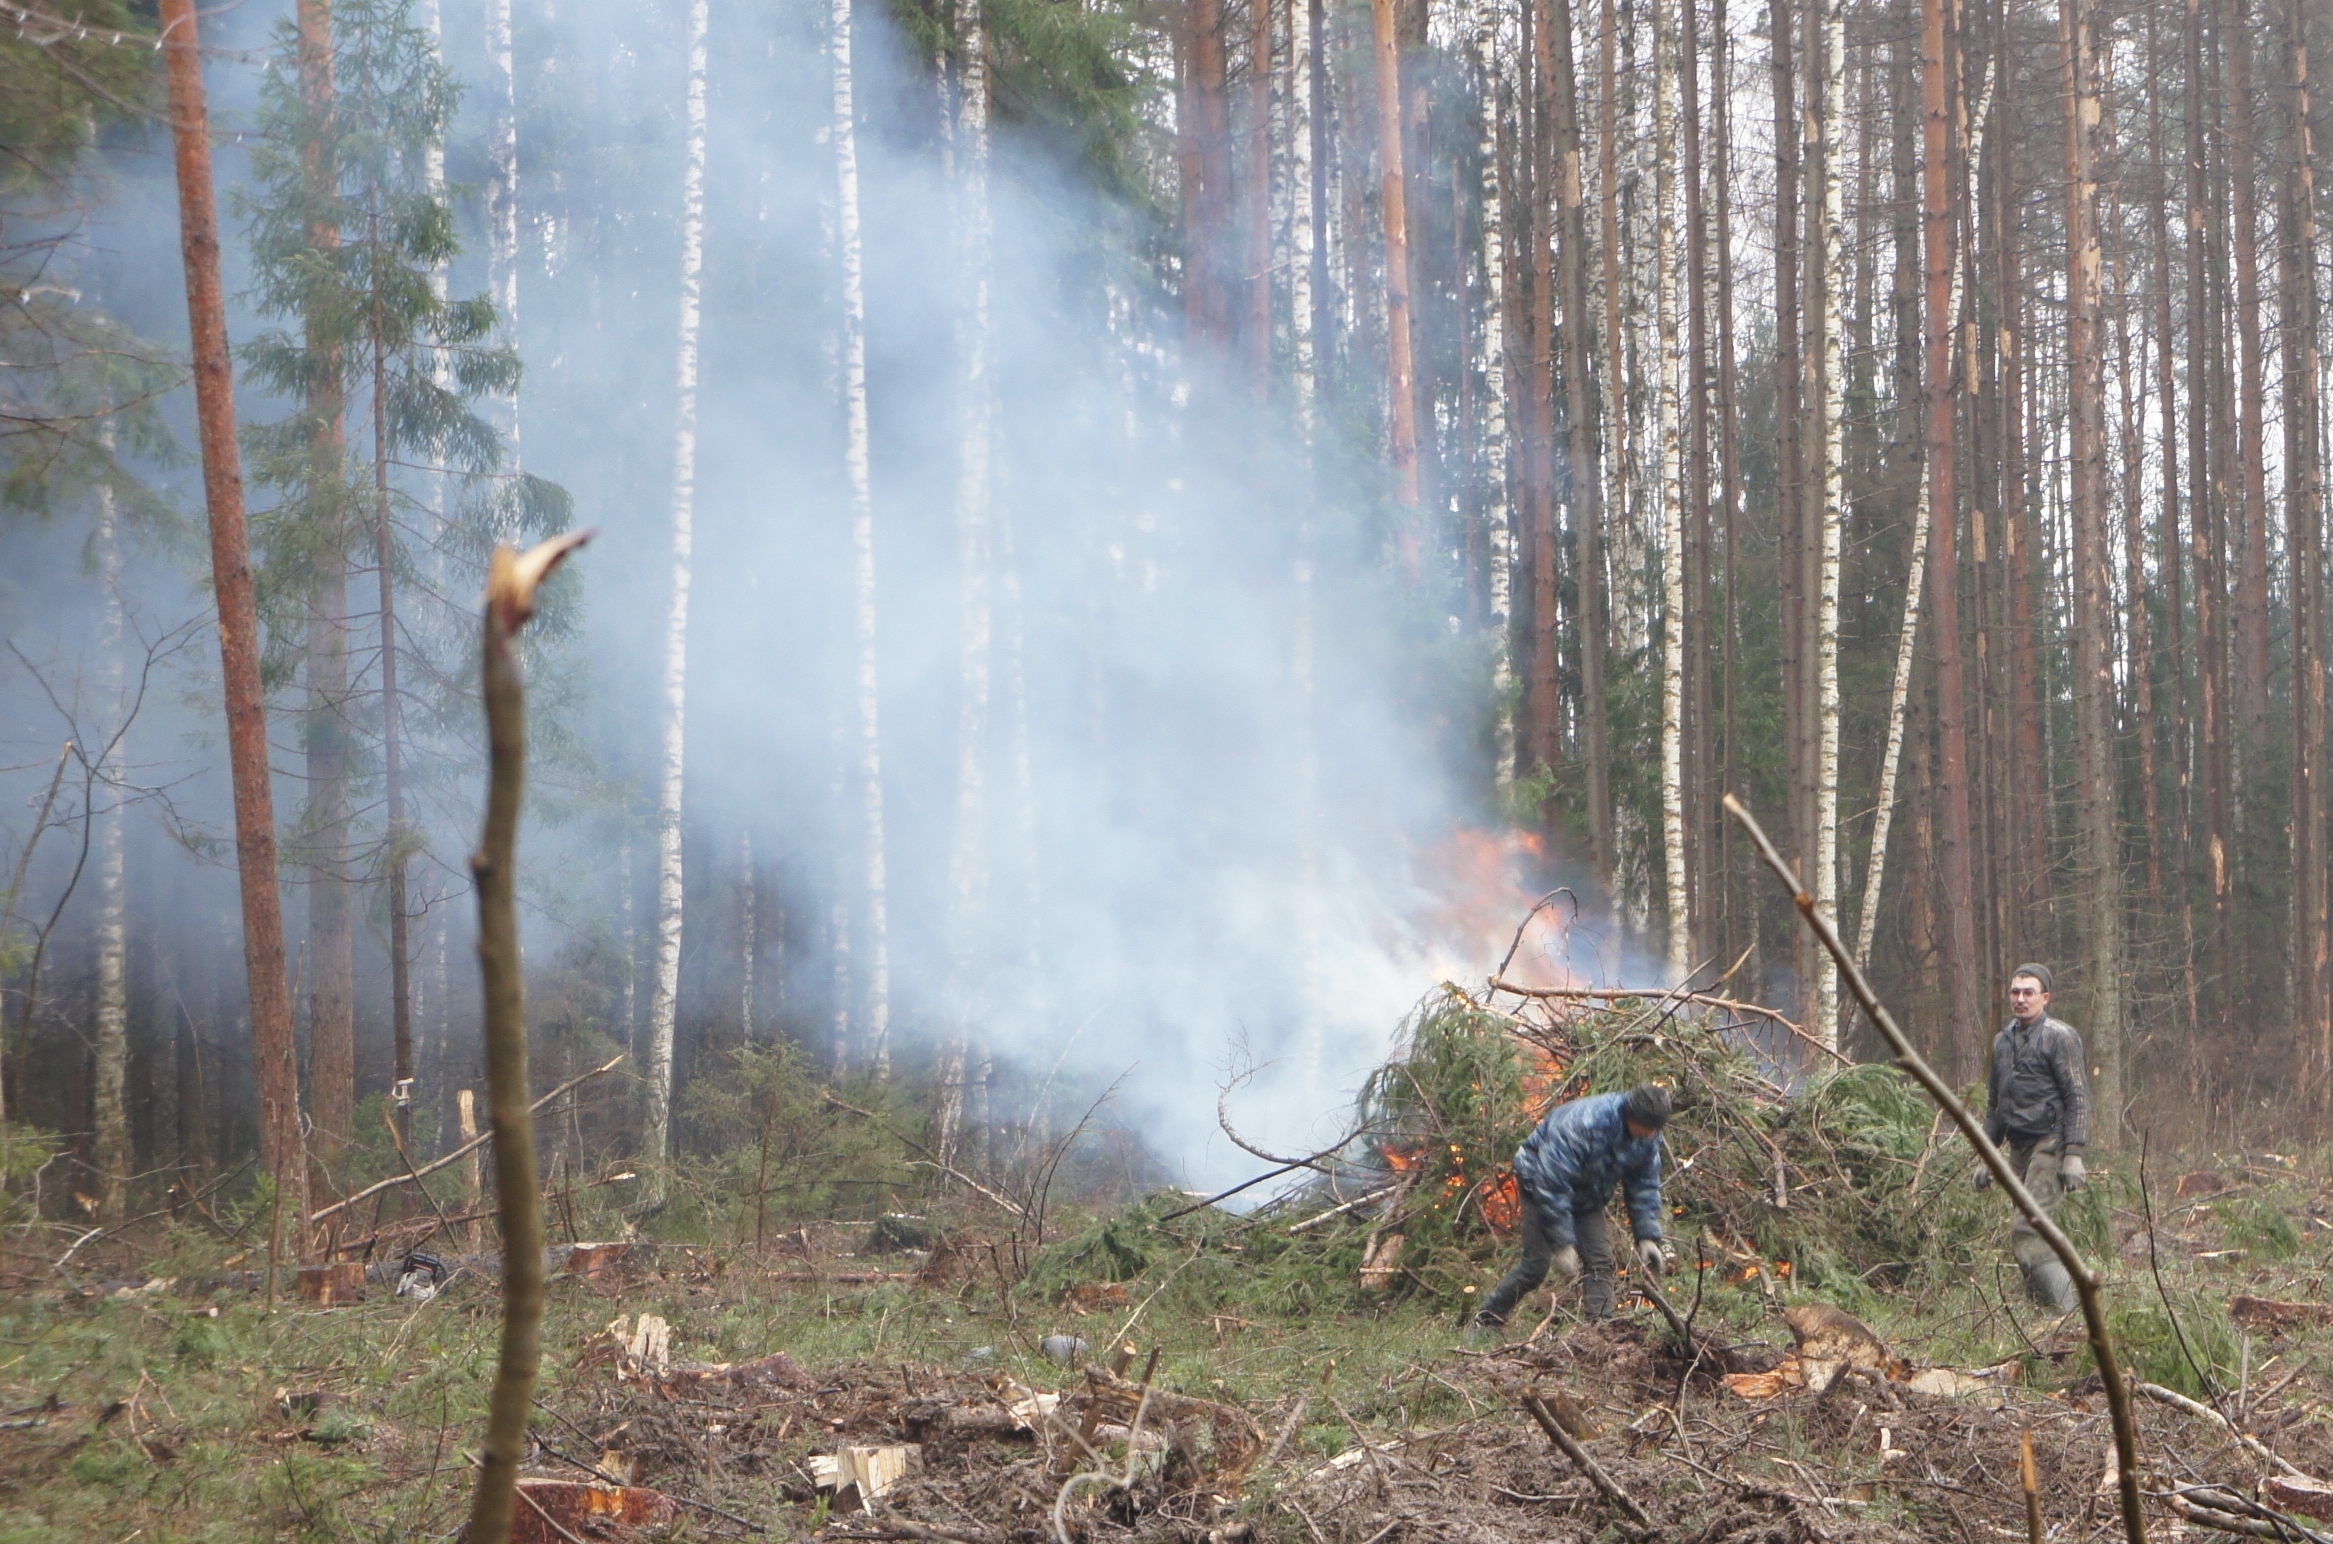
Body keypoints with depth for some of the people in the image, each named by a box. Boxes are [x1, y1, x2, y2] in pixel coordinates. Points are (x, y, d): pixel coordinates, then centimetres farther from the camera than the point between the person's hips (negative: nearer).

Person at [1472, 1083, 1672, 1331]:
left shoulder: (1648, 1136, -15)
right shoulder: (1581, 1124, -38)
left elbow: (1645, 1187, 0)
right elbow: (1551, 1185, -35)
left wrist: (1648, 1237, -9)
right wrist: (1562, 1244, -33)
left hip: (1587, 1199, 7)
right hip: (1539, 1182, -6)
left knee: (1601, 1264, -7)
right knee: (1536, 1264, -12)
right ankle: (1485, 1322, 0)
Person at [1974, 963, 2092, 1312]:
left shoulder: (2059, 1037, -5)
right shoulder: (2002, 1041, 18)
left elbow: (2078, 1099, -10)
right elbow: (1994, 1104, 25)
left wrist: (2073, 1154, -18)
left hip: (2050, 1144, -8)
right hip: (2019, 1147, 8)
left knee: (2025, 1231, -19)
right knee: (2038, 1232, 6)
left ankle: (2067, 1311, -20)